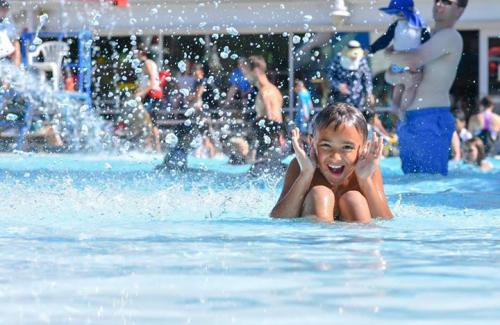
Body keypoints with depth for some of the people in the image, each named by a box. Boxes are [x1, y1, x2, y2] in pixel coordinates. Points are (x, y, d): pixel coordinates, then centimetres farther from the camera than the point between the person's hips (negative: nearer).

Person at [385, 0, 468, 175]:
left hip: (432, 120, -9)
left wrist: (390, 54, 1)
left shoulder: (450, 36, -5)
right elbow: (389, 75, 18)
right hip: (407, 121, 9)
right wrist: (399, 77, -6)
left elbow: (413, 61, -20)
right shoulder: (425, 40, 22)